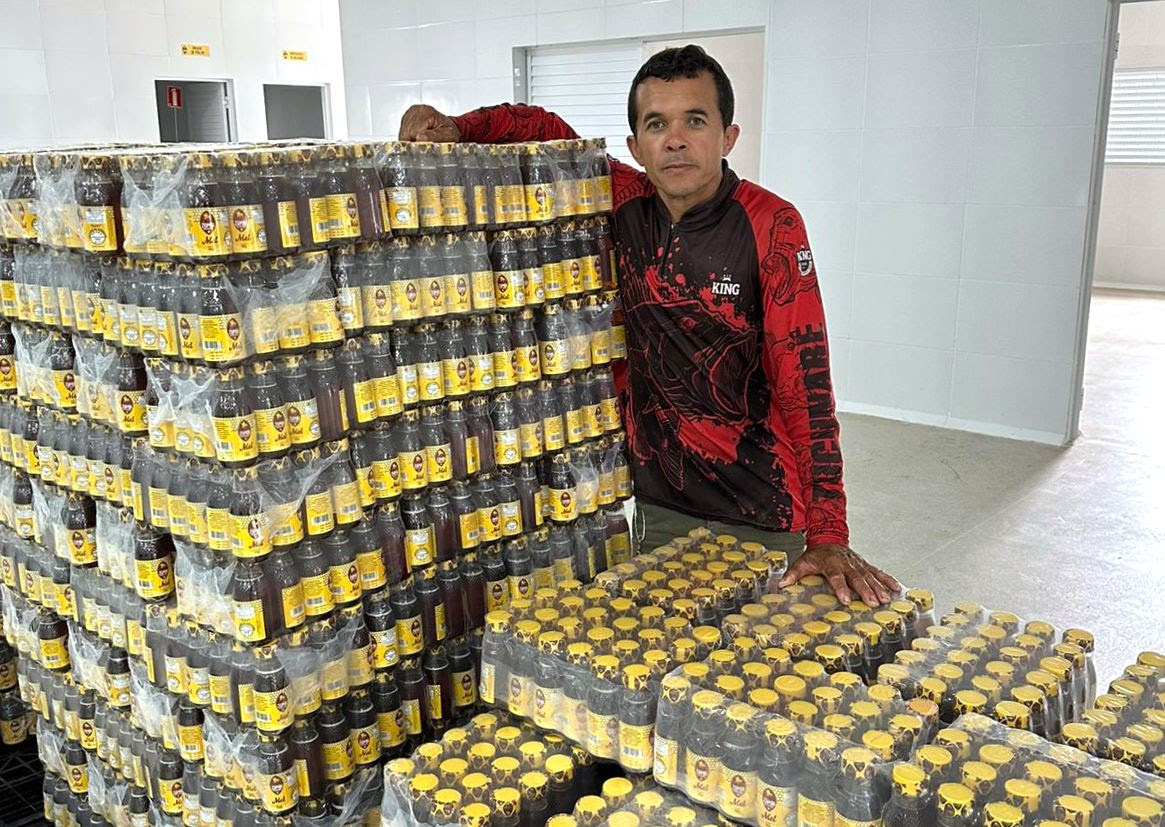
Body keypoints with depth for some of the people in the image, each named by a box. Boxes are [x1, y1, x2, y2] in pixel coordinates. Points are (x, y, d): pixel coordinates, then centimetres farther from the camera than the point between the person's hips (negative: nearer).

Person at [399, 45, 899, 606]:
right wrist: (455, 128, -8)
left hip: (758, 515, -4)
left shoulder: (771, 227, -16)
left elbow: (805, 383, -19)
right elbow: (548, 131, 11)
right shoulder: (626, 205, -4)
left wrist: (828, 538, -23)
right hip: (658, 503, 5)